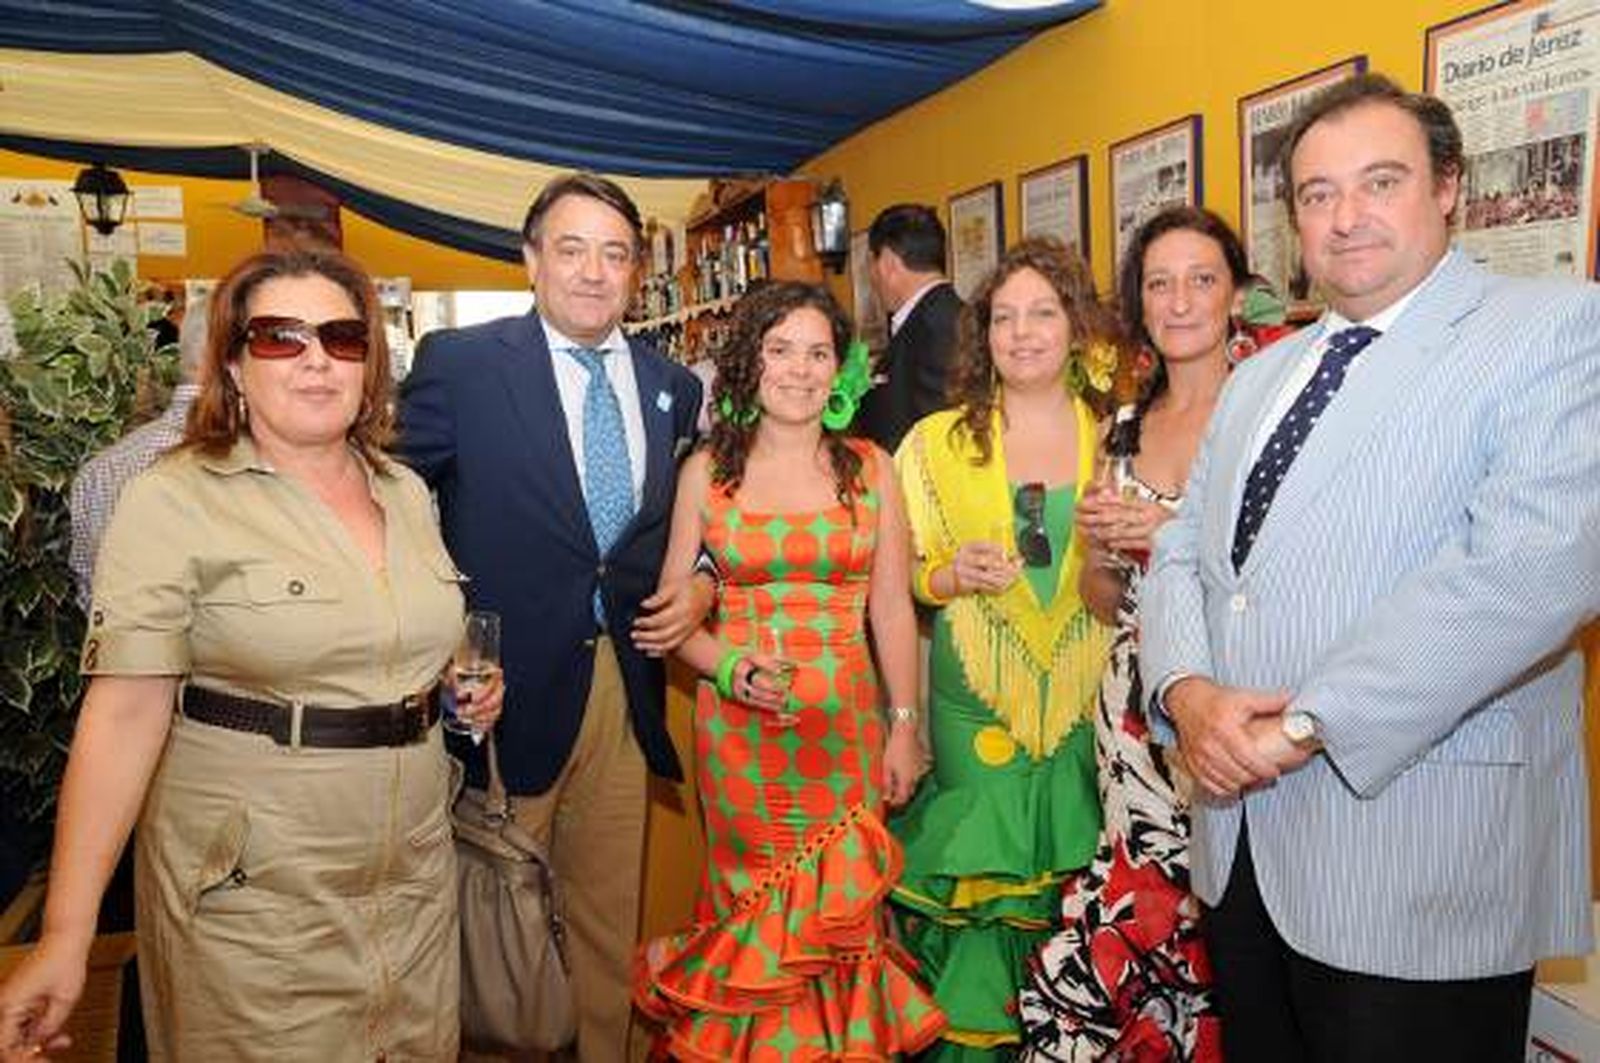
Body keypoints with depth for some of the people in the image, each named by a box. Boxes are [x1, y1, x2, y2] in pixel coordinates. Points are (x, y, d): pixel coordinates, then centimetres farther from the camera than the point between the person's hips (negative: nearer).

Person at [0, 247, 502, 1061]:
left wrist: (466, 687, 1)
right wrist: (66, 935, -19)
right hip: (251, 895, -5)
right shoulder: (174, 499, -11)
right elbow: (126, 710, -15)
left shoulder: (406, 491, 6)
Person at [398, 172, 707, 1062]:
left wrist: (701, 587, -3)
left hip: (626, 692, 4)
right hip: (503, 691, -4)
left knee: (610, 928, 19)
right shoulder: (459, 363, -6)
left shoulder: (675, 387, 7)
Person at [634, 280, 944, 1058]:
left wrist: (905, 726, 1)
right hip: (739, 726, 0)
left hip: (847, 725, 1)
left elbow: (892, 609, 4)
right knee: (751, 912, 10)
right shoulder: (707, 470, 1)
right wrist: (728, 668, -13)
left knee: (842, 912, 7)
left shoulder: (870, 469, 3)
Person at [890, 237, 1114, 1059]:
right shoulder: (936, 440, 1)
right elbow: (902, 577, 4)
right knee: (980, 878, 4)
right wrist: (958, 573, -16)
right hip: (978, 703, -1)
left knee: (1079, 884, 9)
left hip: (1090, 703, 1)